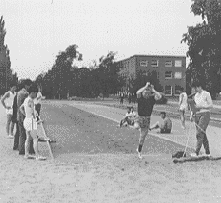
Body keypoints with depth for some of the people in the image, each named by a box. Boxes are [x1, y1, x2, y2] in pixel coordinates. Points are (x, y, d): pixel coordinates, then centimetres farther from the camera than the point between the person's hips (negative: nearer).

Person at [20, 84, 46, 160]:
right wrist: (35, 118, -8)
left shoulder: (26, 100, 11)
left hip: (27, 119, 10)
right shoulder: (30, 101, -19)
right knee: (35, 139, -8)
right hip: (31, 121, -10)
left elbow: (21, 108, 24)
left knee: (28, 138, 14)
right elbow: (33, 112, -26)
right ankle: (37, 156, -8)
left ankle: (26, 154, 19)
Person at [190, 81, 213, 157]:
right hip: (197, 115, 7)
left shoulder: (206, 94, -6)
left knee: (199, 133, -13)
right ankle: (207, 152, 16)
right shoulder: (196, 95, 14)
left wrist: (201, 106, -16)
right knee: (202, 134, 8)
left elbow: (211, 105, -8)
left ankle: (196, 152, -13)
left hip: (205, 114, -7)